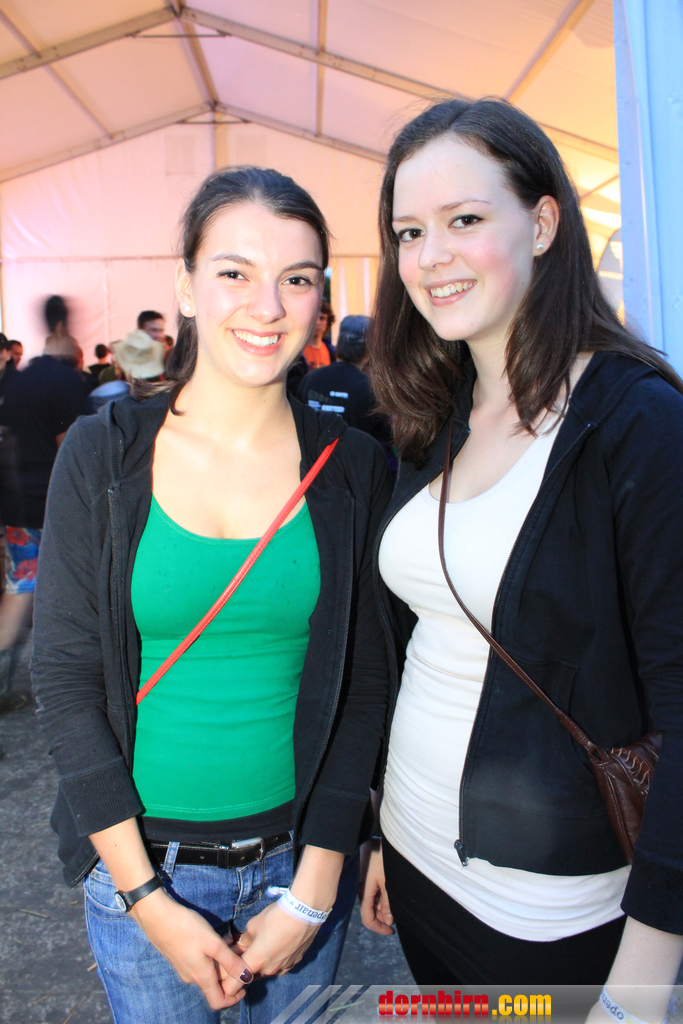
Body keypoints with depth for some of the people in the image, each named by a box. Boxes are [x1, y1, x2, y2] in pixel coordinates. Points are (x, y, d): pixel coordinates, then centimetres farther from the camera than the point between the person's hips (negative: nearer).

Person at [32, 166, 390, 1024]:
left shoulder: (350, 465, -7)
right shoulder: (102, 454, -10)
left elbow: (365, 681, -5)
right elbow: (65, 678, -9)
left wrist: (314, 891, -8)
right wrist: (149, 900, -10)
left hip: (302, 855, 1)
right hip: (140, 861, 0)